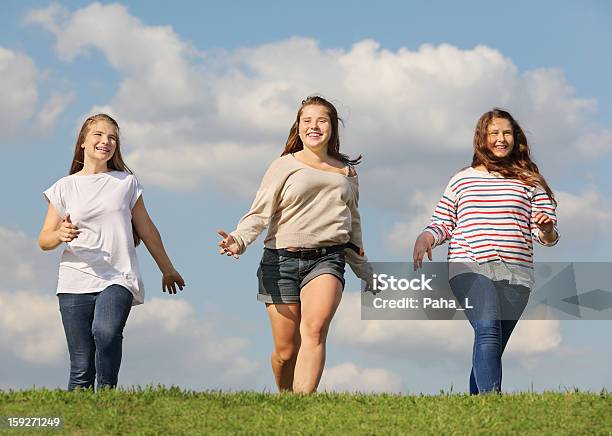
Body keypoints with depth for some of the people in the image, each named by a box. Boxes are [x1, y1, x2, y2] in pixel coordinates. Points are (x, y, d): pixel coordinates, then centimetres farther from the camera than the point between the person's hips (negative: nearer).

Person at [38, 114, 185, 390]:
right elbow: (44, 240, 8)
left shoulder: (126, 182, 10)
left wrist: (167, 270, 25)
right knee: (81, 368, -5)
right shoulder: (64, 188, 9)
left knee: (105, 332, -31)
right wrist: (60, 234, -15)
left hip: (118, 279, -1)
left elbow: (146, 230, 19)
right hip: (76, 282, 1)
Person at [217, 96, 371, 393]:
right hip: (282, 260, -1)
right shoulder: (284, 166, 6)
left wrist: (365, 272, 34)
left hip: (327, 259, 1)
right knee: (286, 351, -2)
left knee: (315, 330, -26)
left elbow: (352, 223, 29)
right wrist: (239, 240, -23)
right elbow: (260, 213, -2)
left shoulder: (346, 171, 17)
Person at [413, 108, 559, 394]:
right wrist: (425, 237, -3)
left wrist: (546, 230, -12)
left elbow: (547, 236, 12)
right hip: (470, 268, -2)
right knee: (488, 329, -26)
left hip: (515, 273, 2)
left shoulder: (529, 181, 15)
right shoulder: (462, 180, 17)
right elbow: (442, 224, 18)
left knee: (490, 350, 1)